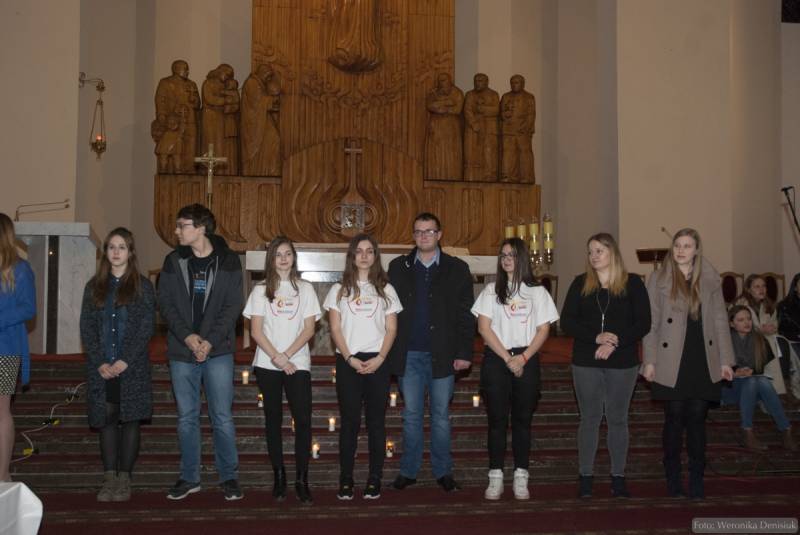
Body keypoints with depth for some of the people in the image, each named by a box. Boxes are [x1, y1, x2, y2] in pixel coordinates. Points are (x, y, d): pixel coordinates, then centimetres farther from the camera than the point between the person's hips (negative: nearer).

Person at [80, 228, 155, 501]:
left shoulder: (142, 286, 3)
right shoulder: (94, 286, 11)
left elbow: (147, 327, -4)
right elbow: (86, 327, 5)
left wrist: (125, 361, -13)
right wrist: (100, 363, -7)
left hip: (132, 366, -2)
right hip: (101, 368, 2)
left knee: (130, 418, 0)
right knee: (106, 419, 3)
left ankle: (124, 478, 7)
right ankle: (109, 479, 9)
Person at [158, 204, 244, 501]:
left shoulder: (228, 261, -1)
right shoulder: (174, 260, 5)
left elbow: (233, 306, -4)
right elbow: (165, 302, 2)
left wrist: (211, 341, -14)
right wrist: (187, 336, -13)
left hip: (218, 351, -2)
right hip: (182, 352, 3)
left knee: (222, 417, 1)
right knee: (187, 418, 9)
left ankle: (229, 477, 13)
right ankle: (189, 478, 21)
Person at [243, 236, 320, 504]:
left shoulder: (305, 288, 7)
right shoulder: (261, 290, 6)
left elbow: (309, 329, 1)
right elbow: (256, 331, 0)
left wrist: (286, 356, -10)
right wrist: (277, 358, -11)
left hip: (298, 363, 0)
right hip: (267, 364, 0)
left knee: (303, 419, -8)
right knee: (273, 420, 6)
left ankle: (301, 479, -1)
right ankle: (278, 475, 16)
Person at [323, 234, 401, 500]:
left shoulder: (386, 290, 10)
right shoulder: (339, 289, 8)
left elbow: (391, 329, 5)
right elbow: (335, 329, 3)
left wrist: (379, 359, -9)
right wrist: (350, 358, -9)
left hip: (377, 362, 1)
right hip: (348, 362, 0)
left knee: (376, 421, 1)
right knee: (349, 421, -1)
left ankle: (374, 480, 8)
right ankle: (345, 481, 6)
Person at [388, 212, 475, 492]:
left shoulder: (457, 269, 2)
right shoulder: (398, 267, 6)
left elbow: (466, 315, 0)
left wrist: (464, 353, -7)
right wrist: (389, 351, -3)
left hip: (442, 354, -1)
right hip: (409, 354, 1)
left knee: (441, 414, 8)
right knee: (411, 414, 9)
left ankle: (443, 471, 19)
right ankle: (408, 470, 19)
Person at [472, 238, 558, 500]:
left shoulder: (537, 291, 8)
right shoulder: (491, 290, 7)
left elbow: (543, 329, 4)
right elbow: (484, 328, 0)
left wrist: (523, 357, -9)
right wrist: (507, 358, -8)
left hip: (527, 360, 1)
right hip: (495, 359, 0)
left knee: (523, 419, 3)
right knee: (497, 418, 0)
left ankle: (521, 479, 8)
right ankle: (495, 478, 5)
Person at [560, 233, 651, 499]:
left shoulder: (633, 284, 1)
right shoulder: (580, 284, 5)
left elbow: (643, 324, -4)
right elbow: (567, 322, -2)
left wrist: (615, 342, -16)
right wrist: (596, 337, -16)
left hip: (623, 362, -1)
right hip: (586, 362, 1)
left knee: (617, 418, 7)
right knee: (589, 418, 5)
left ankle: (618, 478, 14)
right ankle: (585, 477, 11)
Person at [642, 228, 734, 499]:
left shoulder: (710, 279, 8)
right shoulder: (658, 279, 2)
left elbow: (720, 320, 8)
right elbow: (651, 323, 1)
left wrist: (725, 360, 4)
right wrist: (649, 361, -4)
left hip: (702, 361, 2)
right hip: (671, 362, -2)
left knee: (697, 418, 4)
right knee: (674, 418, 2)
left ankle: (697, 478, 14)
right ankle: (673, 478, 13)